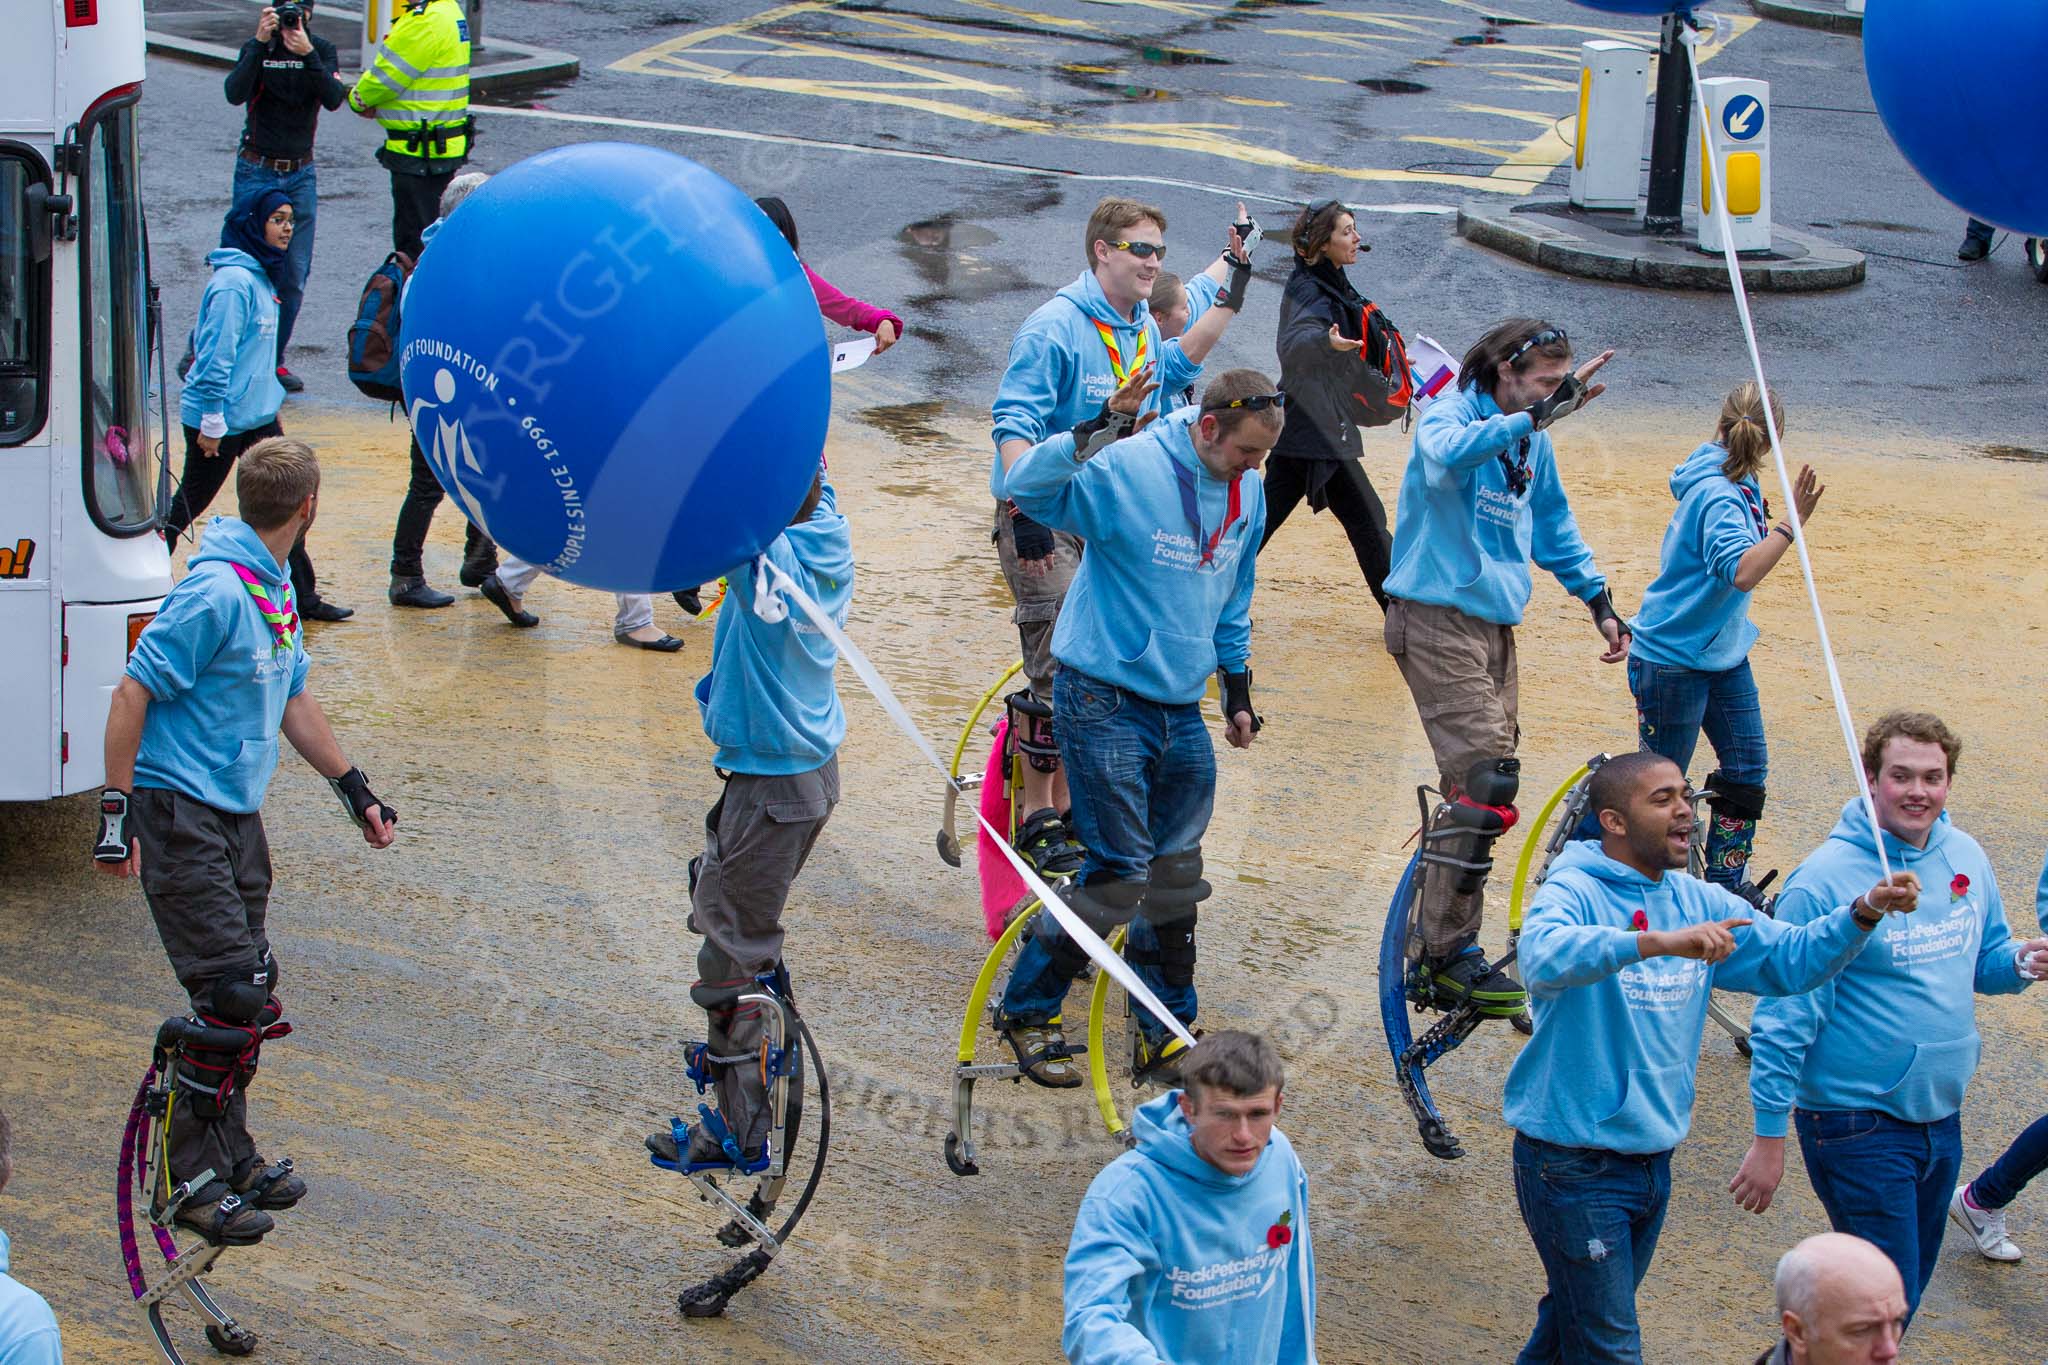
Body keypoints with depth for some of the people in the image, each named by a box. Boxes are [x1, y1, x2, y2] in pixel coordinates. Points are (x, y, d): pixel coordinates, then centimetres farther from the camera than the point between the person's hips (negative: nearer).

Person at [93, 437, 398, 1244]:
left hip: (238, 815, 9)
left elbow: (292, 700, 22)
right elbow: (132, 694, -18)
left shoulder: (273, 588, 10)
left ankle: (231, 1154, 26)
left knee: (250, 996, 12)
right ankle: (192, 1177, 2)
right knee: (233, 999, -10)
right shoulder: (216, 591, -20)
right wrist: (117, 813, -18)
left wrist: (355, 790, 24)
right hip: (180, 816, -9)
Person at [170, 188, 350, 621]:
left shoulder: (260, 276, 9)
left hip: (258, 414, 9)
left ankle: (303, 596, 14)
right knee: (188, 505, 4)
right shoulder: (234, 281, -20)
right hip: (222, 419, -9)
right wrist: (212, 422, -21)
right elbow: (216, 354, -22)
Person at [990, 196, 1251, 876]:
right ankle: (1037, 817, 0)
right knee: (1059, 669, -10)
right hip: (1044, 518, -8)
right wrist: (1024, 512, -30)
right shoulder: (1055, 326, -16)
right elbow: (1015, 425, -20)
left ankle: (1070, 803, 21)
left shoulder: (1142, 325, 8)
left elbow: (1174, 366, 27)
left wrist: (1233, 291, 19)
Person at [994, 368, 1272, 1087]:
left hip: (1182, 709, 7)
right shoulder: (1127, 469, -16)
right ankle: (1025, 1011, 11)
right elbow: (1027, 488, -30)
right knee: (1120, 875, -7)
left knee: (1175, 880, 10)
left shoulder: (1248, 491, 6)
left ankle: (1165, 1037, 24)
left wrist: (1237, 687, 24)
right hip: (1105, 703, -7)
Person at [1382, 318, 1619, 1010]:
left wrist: (1600, 602, 21)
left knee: (1479, 784, 8)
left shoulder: (1529, 439, 13)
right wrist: (1541, 413, -43)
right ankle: (1450, 957, -11)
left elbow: (1552, 524, 26)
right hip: (1438, 620, -9)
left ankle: (1436, 939, 17)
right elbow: (1448, 456, -36)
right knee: (1486, 778, -16)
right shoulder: (1453, 414, -11)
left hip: (1495, 624, 9)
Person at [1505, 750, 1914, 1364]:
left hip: (1653, 1161, 7)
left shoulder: (1700, 903, 7)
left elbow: (1788, 958, 2)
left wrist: (1862, 911, -16)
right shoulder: (1572, 892, -17)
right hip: (1575, 1167, -7)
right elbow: (1546, 956, -39)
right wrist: (1660, 941, -51)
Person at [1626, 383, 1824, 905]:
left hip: (1723, 653, 9)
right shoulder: (1718, 496, -26)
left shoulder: (1734, 486, 3)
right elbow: (1741, 572, -43)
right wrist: (1788, 525, -45)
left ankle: (1728, 881, 22)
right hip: (1672, 658, -9)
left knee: (1746, 770, 10)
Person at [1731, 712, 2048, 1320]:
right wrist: (1769, 1137, -14)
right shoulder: (1825, 879, -17)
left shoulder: (1965, 857, 3)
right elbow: (1784, 1017, -15)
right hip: (1858, 1126, -7)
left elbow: (1983, 961, 17)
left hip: (1941, 1116, 7)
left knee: (1909, 1279, 17)